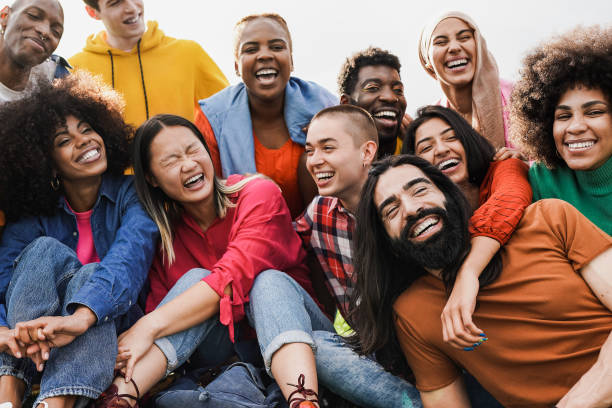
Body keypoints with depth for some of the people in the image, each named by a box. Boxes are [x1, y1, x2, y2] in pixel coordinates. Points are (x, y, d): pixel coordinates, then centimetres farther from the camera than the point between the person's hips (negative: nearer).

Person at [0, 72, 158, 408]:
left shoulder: (131, 194, -6)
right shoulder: (33, 217, 2)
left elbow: (131, 254, -26)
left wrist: (81, 317, -45)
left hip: (110, 334, -1)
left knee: (93, 274, -30)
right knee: (47, 250, -22)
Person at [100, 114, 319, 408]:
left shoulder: (260, 195, -12)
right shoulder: (161, 229, 1)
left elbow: (234, 276, -28)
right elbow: (159, 302, -7)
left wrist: (150, 327, -36)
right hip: (223, 345, 3)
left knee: (268, 280, -32)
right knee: (195, 278, -26)